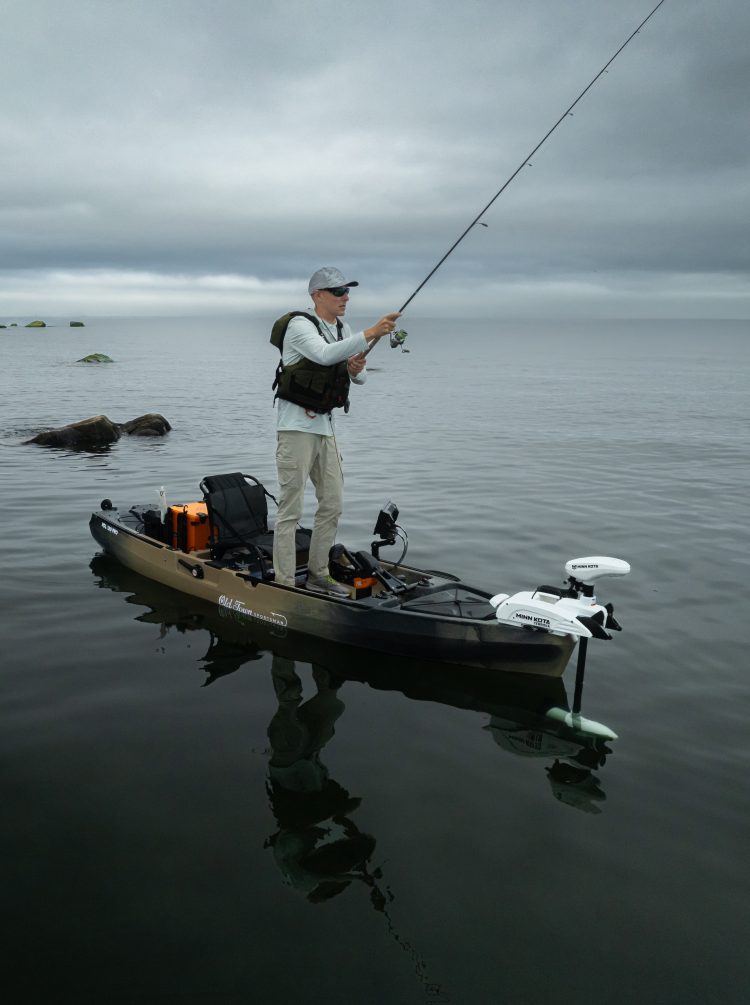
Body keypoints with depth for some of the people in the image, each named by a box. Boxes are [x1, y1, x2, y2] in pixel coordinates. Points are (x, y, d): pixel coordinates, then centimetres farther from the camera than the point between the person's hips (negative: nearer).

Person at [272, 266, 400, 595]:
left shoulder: (342, 330, 12)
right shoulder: (300, 325, -12)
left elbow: (360, 378, 13)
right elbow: (325, 355, -32)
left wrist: (356, 369, -11)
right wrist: (370, 334, -36)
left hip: (325, 426, 8)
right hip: (296, 427, -8)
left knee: (333, 505, 12)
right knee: (291, 510, -6)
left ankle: (318, 575, 25)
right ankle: (284, 585, 0)